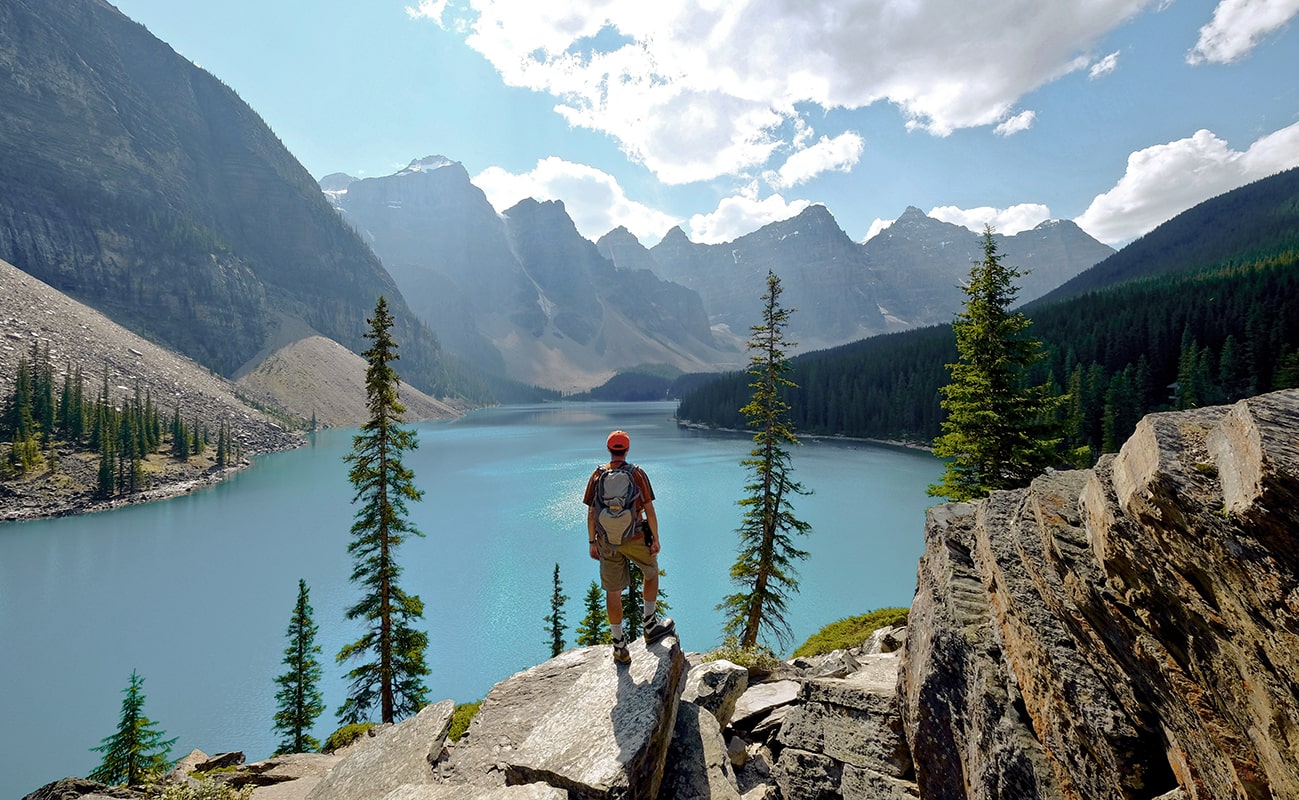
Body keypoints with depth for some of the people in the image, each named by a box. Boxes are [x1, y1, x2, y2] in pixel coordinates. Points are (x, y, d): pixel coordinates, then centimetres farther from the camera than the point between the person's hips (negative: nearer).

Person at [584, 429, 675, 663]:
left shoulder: (597, 475, -3)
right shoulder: (637, 474, -9)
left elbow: (590, 513, -1)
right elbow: (649, 510, -9)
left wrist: (592, 542, 9)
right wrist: (656, 539, 1)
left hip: (607, 541, 2)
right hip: (635, 538, -2)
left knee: (613, 592, 11)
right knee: (651, 574, 25)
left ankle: (619, 647, 19)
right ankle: (650, 626, 28)